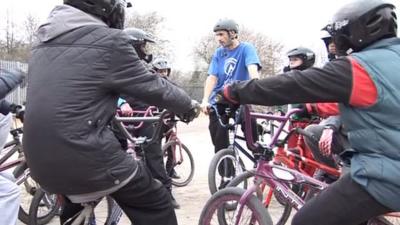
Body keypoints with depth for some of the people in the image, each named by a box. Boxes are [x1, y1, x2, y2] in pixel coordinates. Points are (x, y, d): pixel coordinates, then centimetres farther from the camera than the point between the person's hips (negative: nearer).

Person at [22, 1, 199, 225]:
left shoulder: (45, 41, 13)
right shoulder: (108, 40, -10)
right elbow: (153, 87, -2)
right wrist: (189, 105, 16)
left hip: (41, 160, 8)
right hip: (86, 157, -8)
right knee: (156, 206, 8)